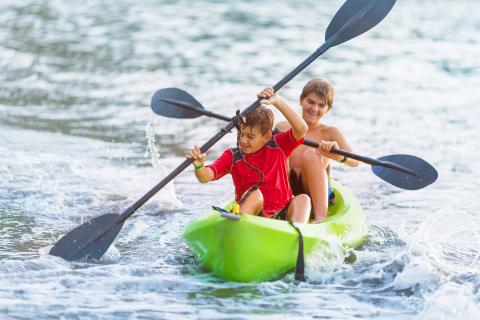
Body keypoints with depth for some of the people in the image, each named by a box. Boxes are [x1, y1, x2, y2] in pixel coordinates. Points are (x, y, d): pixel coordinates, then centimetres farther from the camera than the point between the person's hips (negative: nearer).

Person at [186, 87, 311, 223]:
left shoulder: (278, 146, 0)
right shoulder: (232, 156, -1)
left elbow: (301, 129, -18)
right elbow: (205, 177, -14)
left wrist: (278, 102, -28)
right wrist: (199, 166, -39)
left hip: (282, 216, 1)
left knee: (303, 199, -24)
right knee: (255, 195, -28)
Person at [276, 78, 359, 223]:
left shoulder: (330, 133, 2)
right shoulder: (283, 129, 8)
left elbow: (355, 161, -13)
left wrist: (338, 156, -37)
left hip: (318, 195, -1)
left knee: (310, 154, -26)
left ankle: (321, 217, -40)